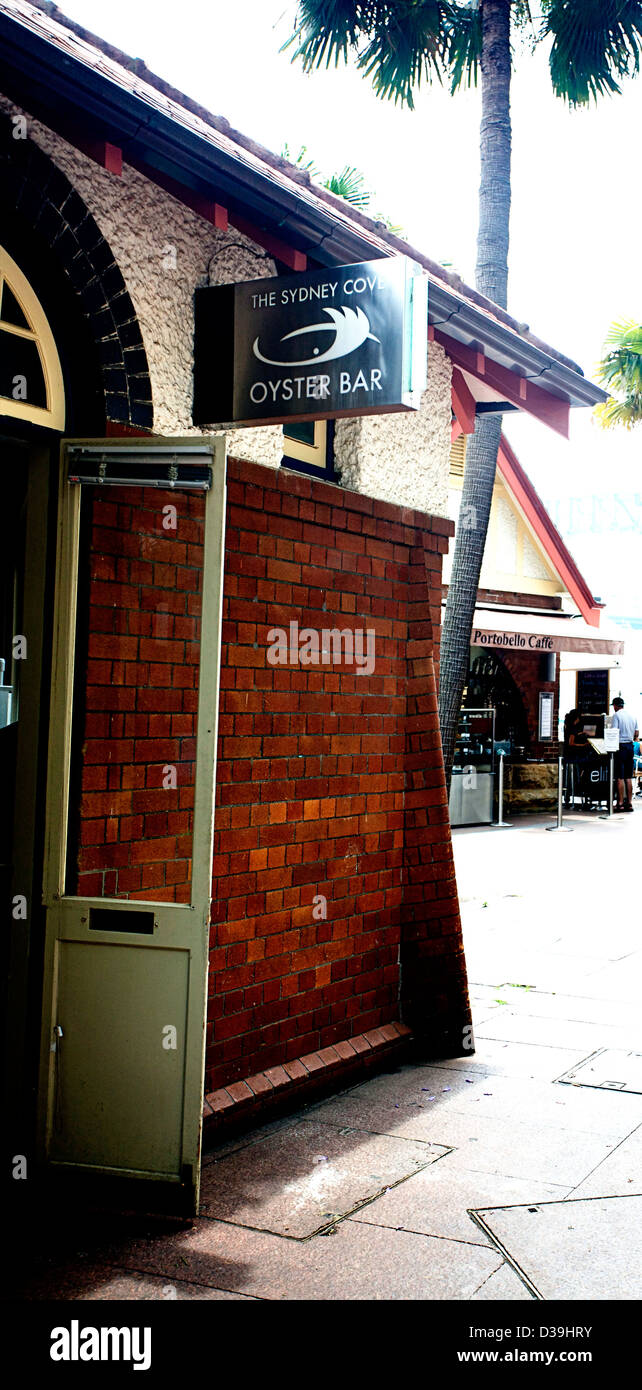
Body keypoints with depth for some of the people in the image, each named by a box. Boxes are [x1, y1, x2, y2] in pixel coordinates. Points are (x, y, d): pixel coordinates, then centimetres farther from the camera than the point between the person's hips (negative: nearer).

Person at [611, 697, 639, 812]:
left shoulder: (616, 715, -7)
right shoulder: (632, 716, 12)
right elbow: (637, 734, 13)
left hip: (620, 746, -6)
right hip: (630, 746, 6)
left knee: (620, 777, -4)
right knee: (628, 777, 9)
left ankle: (620, 803, -4)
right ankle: (629, 803, 9)